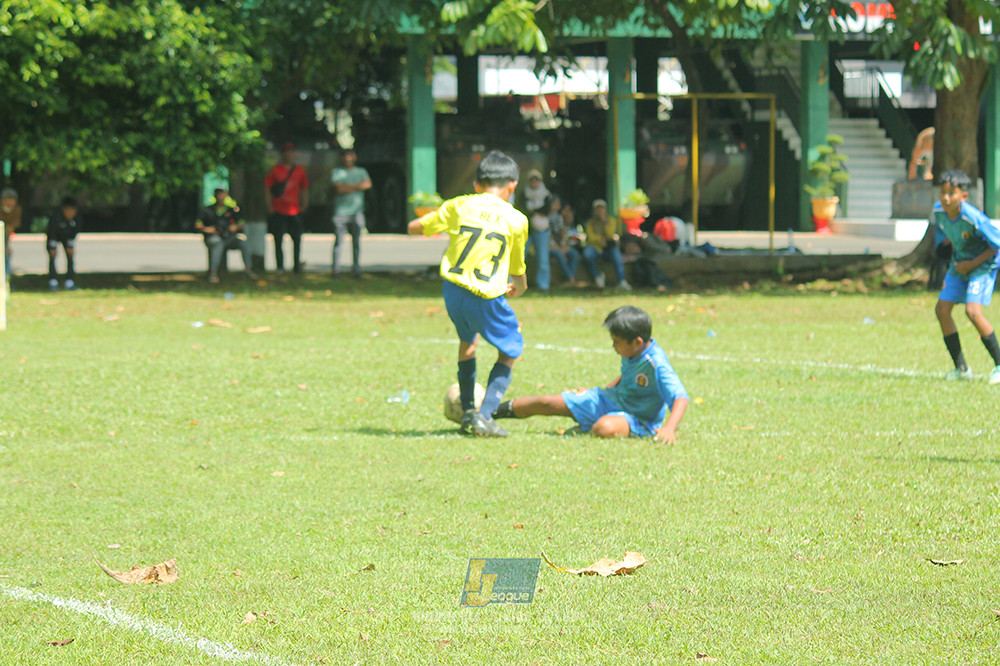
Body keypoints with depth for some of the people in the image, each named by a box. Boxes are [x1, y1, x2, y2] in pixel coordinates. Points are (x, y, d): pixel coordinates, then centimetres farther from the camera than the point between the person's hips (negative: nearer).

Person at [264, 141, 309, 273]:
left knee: (297, 240, 4)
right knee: (278, 240, -2)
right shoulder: (275, 170, 1)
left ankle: (297, 266, 14)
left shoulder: (300, 171, 10)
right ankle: (280, 267, 4)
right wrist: (270, 207, -3)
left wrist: (304, 207, 9)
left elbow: (304, 190, 17)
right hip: (279, 212, -3)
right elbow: (267, 189, 2)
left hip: (295, 212, 3)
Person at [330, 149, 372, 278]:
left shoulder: (361, 172, 15)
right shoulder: (337, 172, 8)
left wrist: (348, 187, -7)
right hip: (341, 211, -2)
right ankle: (336, 269, -6)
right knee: (338, 240, -8)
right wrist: (357, 186, -4)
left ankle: (357, 269, 4)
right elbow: (338, 188, -8)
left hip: (357, 211, 2)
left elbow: (368, 184, -3)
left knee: (356, 241, 1)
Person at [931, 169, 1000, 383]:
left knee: (973, 311, -22)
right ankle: (961, 368, 8)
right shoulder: (939, 211, -10)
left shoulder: (974, 219, -31)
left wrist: (972, 264, -18)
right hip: (960, 263, 7)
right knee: (942, 309, -1)